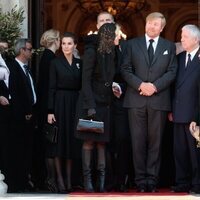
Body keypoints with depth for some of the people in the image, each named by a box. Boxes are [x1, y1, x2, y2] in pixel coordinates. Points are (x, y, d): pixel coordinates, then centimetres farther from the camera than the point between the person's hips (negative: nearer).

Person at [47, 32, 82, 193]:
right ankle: (60, 179, 3)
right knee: (60, 140, -1)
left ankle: (69, 179, 10)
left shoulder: (79, 63, 9)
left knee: (72, 140, 5)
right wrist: (50, 111, -10)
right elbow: (51, 88, -4)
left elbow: (82, 87, 10)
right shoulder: (55, 63, 0)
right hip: (60, 103, -3)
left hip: (75, 104, 3)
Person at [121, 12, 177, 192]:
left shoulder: (169, 47, 12)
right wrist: (140, 85, -11)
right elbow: (126, 69, 4)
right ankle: (140, 180, 4)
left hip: (159, 100, 0)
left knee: (155, 141, 1)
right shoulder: (132, 44, 10)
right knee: (138, 142, 0)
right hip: (136, 100, 0)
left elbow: (172, 71, 4)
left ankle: (152, 180, 5)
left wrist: (155, 86, -10)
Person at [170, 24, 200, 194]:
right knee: (180, 150, 9)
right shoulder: (180, 58, 14)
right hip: (179, 113, 6)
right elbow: (175, 84, 13)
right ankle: (182, 183, 17)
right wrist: (171, 109, 8)